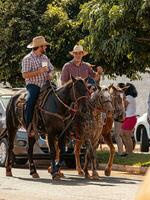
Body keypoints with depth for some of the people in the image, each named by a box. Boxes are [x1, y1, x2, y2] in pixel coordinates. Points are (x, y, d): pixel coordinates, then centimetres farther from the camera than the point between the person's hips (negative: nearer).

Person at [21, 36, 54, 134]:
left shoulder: (45, 58, 17)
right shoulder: (28, 59, -5)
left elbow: (51, 70, 23)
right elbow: (25, 75, -13)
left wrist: (50, 74, -2)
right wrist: (39, 71, -19)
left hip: (45, 85, 6)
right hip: (33, 85, -6)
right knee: (30, 101, -30)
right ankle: (29, 125, -25)